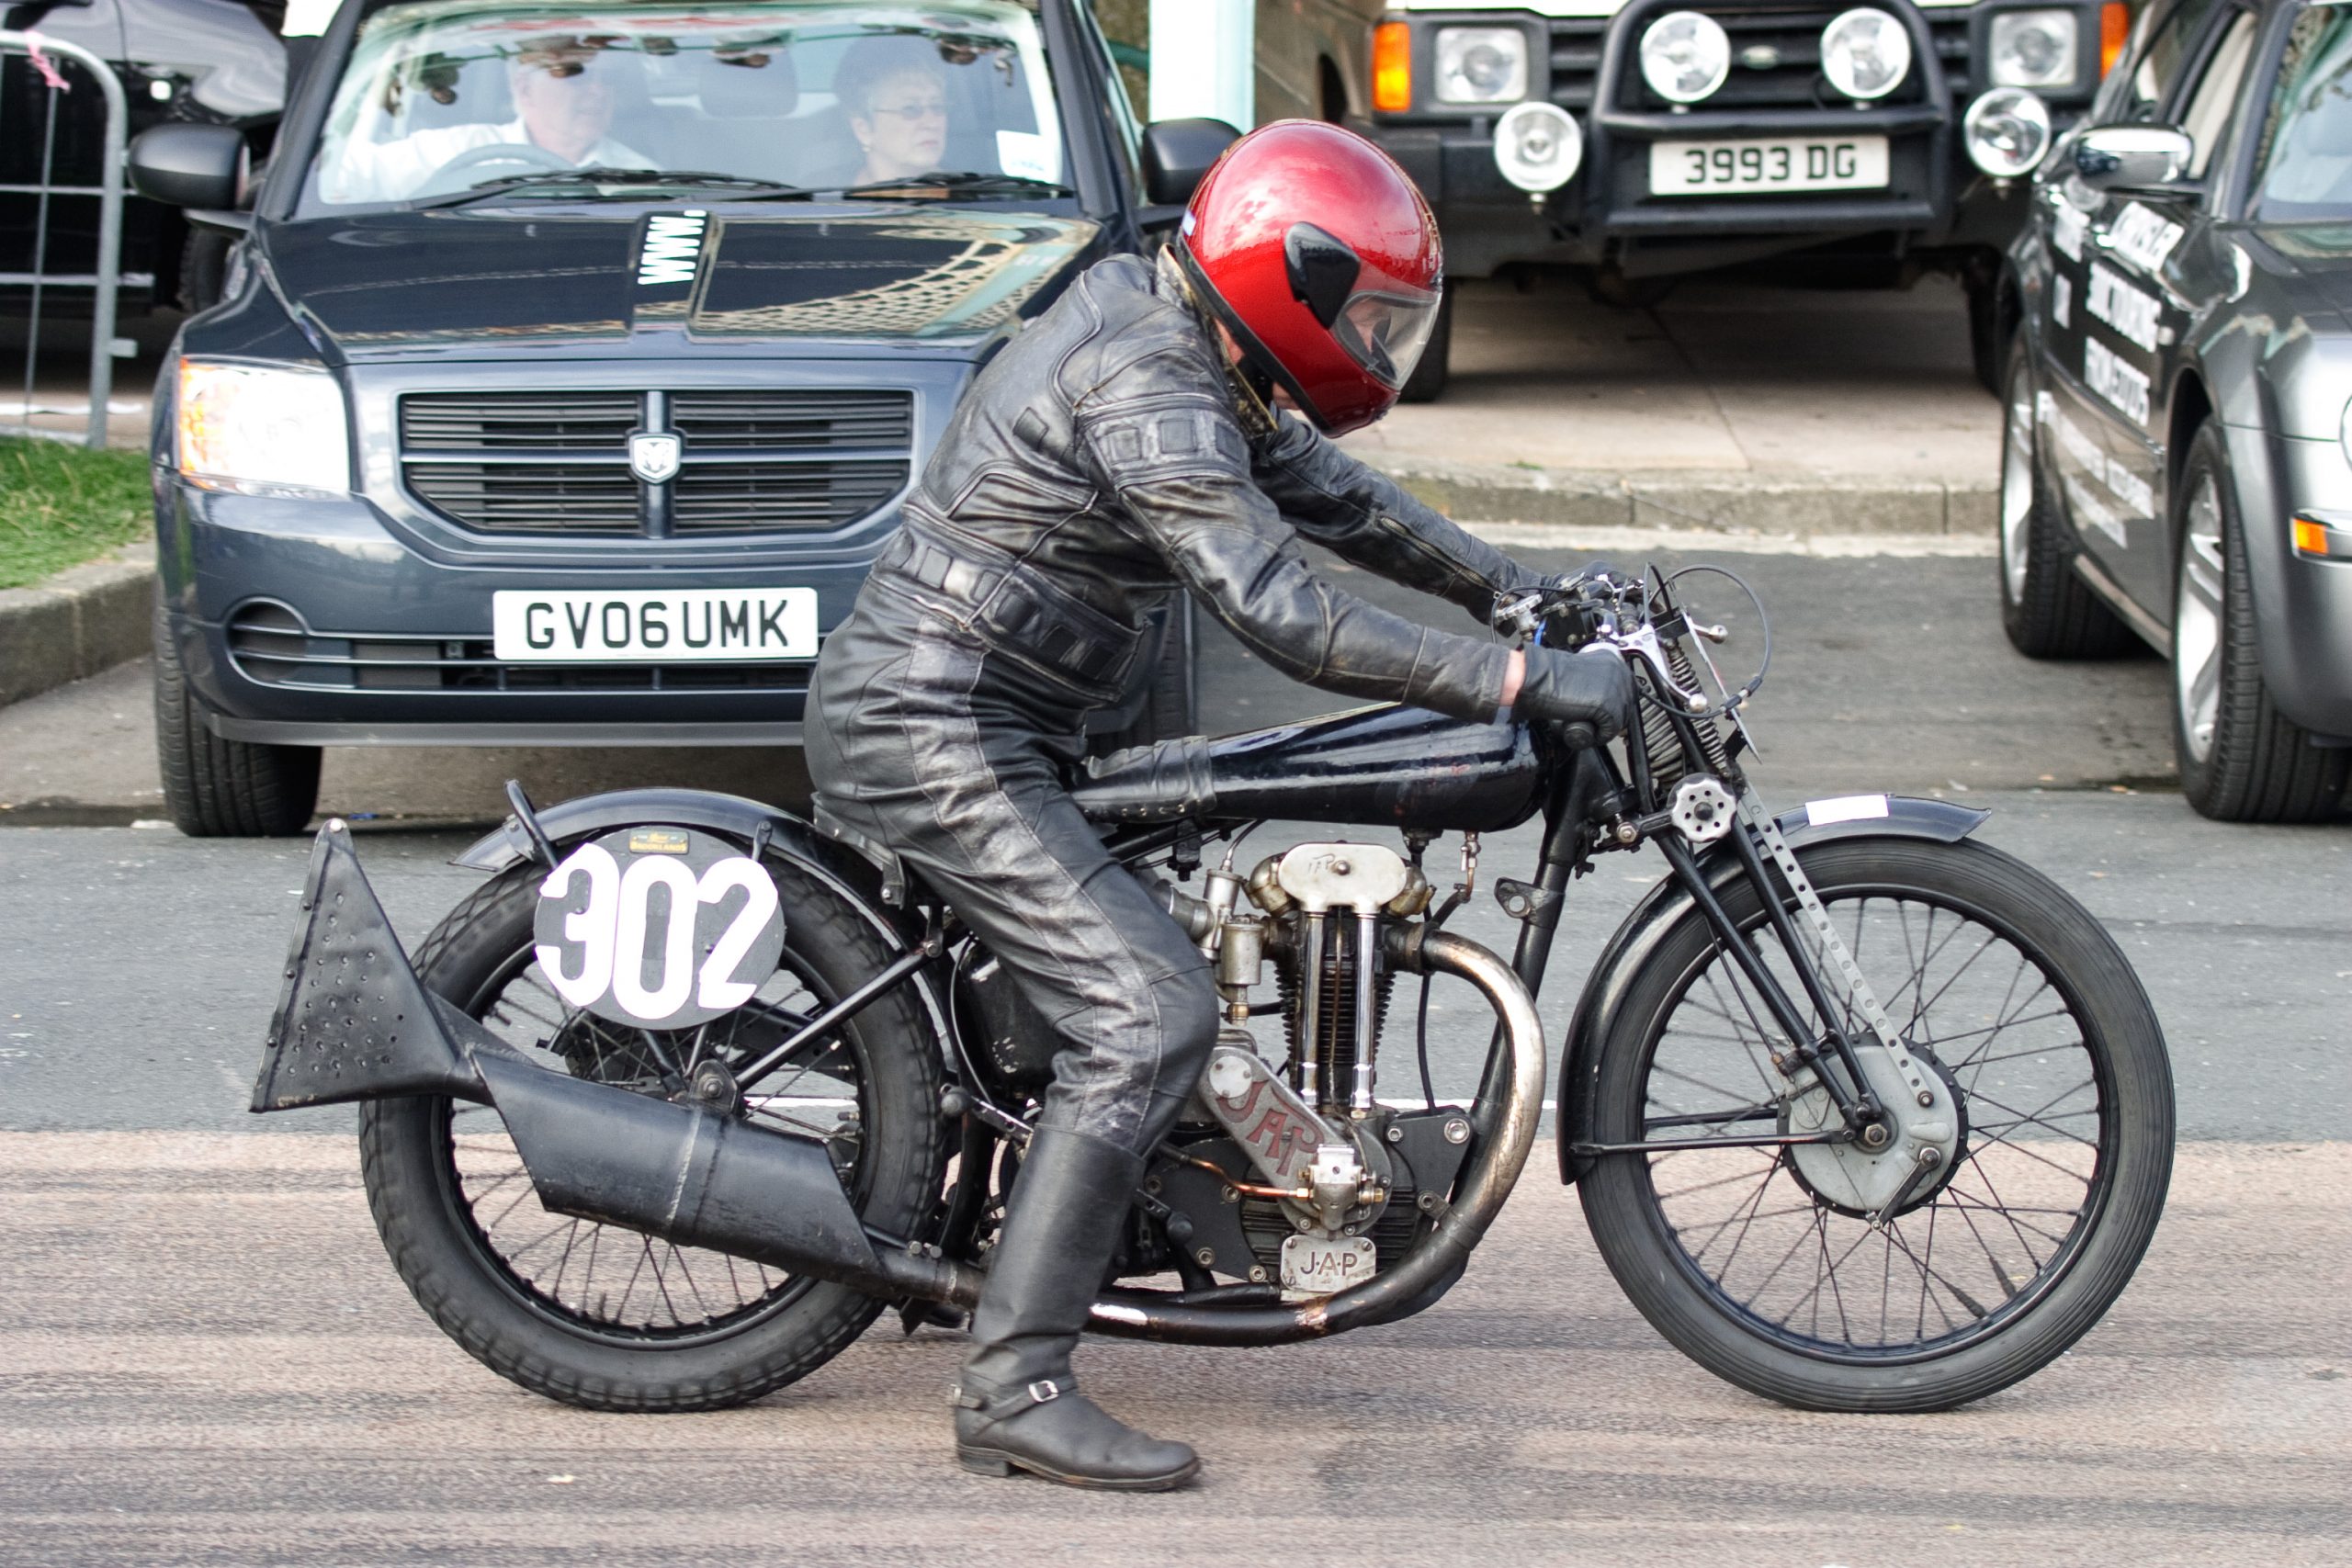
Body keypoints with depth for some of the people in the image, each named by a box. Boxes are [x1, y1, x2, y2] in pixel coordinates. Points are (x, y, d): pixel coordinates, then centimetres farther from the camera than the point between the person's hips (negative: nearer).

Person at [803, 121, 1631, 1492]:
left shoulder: (1166, 331, 11)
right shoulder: (1150, 394, -21)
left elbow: (1322, 489, 21)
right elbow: (1283, 615, -28)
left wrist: (1517, 587, 15)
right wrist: (1525, 683, -27)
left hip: (936, 713, 11)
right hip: (938, 740, -11)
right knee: (1152, 1013, -18)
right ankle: (1017, 1387, -20)